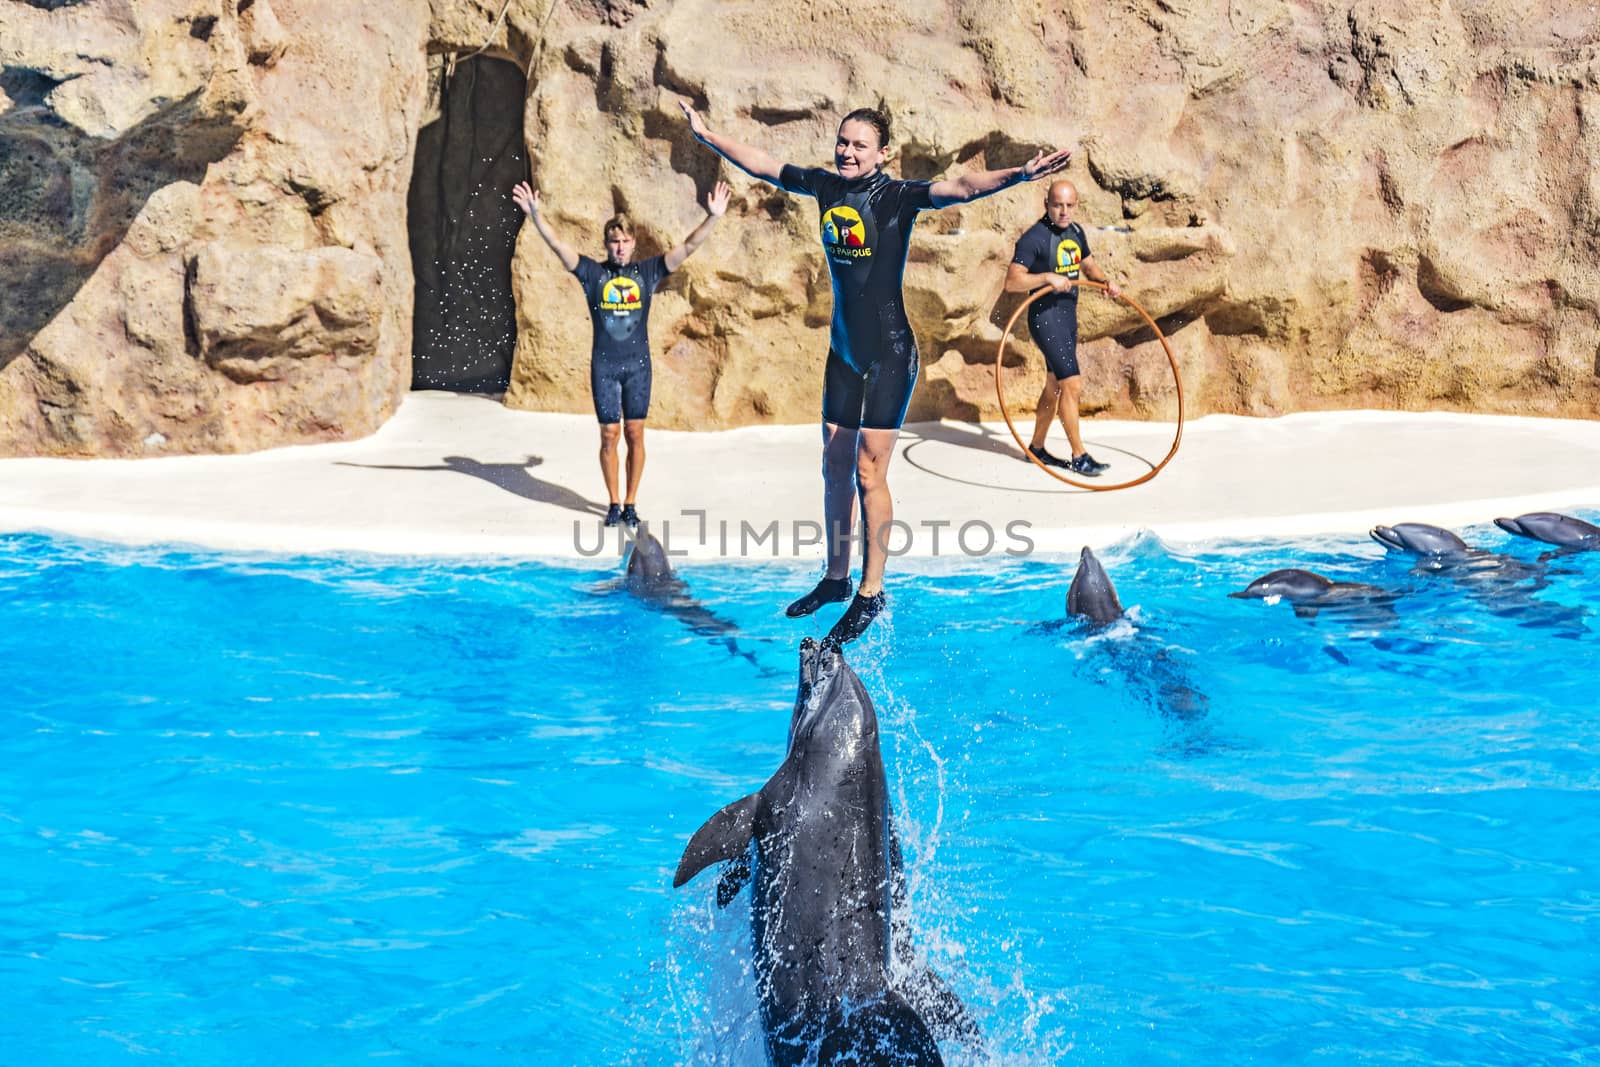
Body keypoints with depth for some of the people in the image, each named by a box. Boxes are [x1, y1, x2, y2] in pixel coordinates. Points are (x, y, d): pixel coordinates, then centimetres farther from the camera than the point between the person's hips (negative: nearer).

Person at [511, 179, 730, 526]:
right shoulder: (593, 273, 1)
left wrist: (713, 216, -12)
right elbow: (558, 245, -8)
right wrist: (535, 214, -20)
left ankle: (631, 503, 12)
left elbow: (688, 247, -2)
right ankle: (614, 503, 12)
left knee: (635, 433, 3)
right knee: (609, 435, 2)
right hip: (604, 365, 0)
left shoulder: (647, 272, 3)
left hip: (637, 364, 1)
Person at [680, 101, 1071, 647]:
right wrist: (708, 135, 27)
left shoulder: (898, 196, -13)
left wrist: (1017, 174, -46)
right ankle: (836, 578, 27)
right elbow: (762, 163, 17)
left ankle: (871, 593, 4)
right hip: (843, 351, 6)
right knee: (836, 466, 13)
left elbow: (960, 188, -29)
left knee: (869, 471, -6)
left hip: (890, 355, -6)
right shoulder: (825, 186, 3)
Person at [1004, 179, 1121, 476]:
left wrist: (1105, 280, 5)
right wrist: (1047, 277, -30)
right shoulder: (1034, 238, -16)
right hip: (1046, 316, -9)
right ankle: (1079, 457, -5)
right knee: (1071, 385, -11)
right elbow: (1011, 281, -20)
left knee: (1055, 385, 16)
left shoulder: (1075, 232, 9)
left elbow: (1088, 265, 24)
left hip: (1068, 315, 9)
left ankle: (1037, 447, 29)